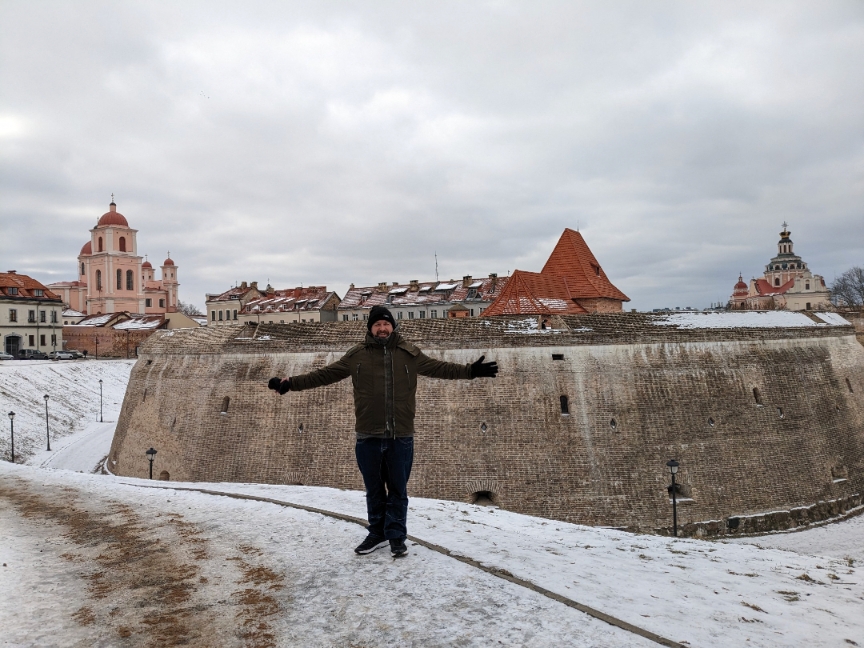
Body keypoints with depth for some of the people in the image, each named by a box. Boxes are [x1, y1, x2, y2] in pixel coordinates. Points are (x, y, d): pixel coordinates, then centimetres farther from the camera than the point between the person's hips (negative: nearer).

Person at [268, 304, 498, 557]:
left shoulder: (409, 353, 2)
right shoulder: (356, 355, 1)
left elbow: (439, 368, 6)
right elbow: (324, 374, 3)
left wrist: (470, 371, -3)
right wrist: (291, 383, -3)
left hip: (401, 436, 0)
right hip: (368, 436, 1)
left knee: (398, 489, 9)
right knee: (374, 489, 14)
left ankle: (396, 536, 24)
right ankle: (377, 533, 31)